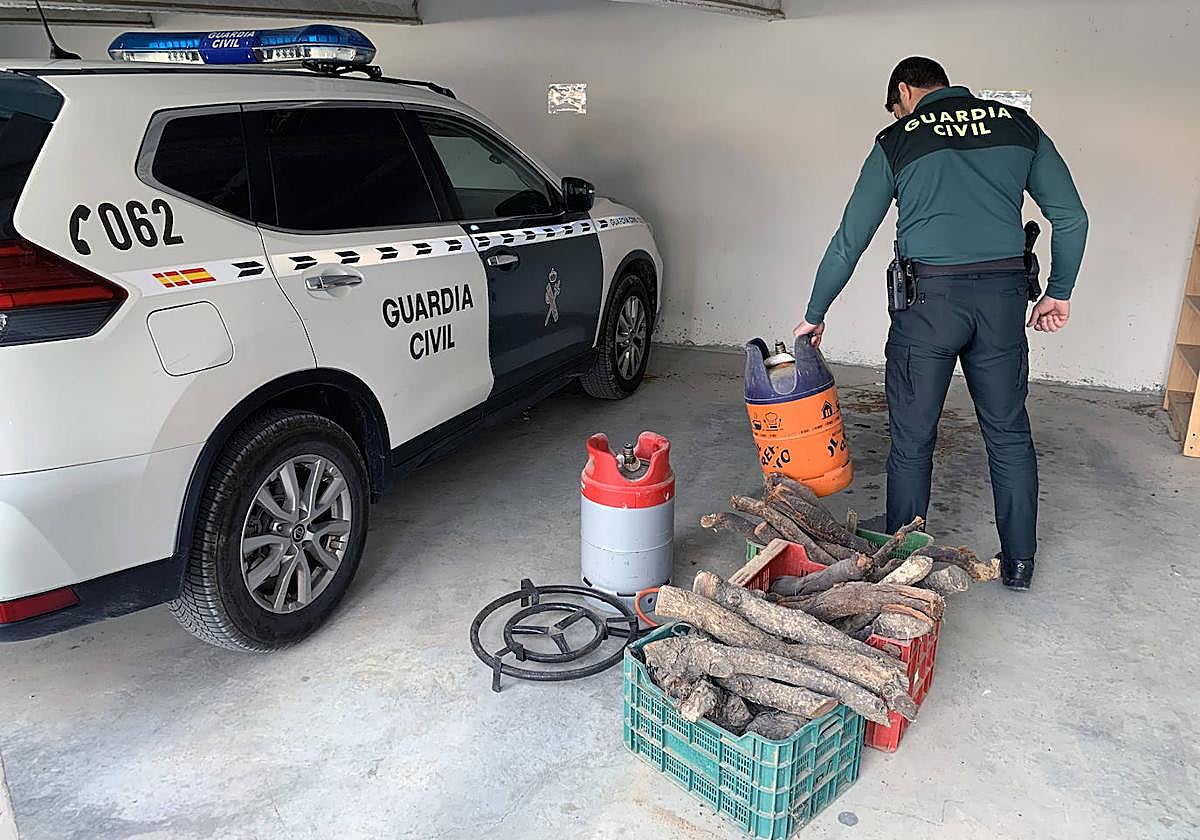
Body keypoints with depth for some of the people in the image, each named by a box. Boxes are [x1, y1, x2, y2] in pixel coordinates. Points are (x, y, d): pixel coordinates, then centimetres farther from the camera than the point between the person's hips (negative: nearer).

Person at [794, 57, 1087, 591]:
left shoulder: (898, 141, 4)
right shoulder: (1018, 125, 12)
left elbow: (849, 241, 4)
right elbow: (1071, 217, 7)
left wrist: (814, 314, 13)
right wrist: (1059, 291, 19)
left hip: (929, 297, -3)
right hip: (1003, 297, 3)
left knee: (912, 440, 8)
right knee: (1009, 434, 15)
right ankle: (1019, 562, 25)